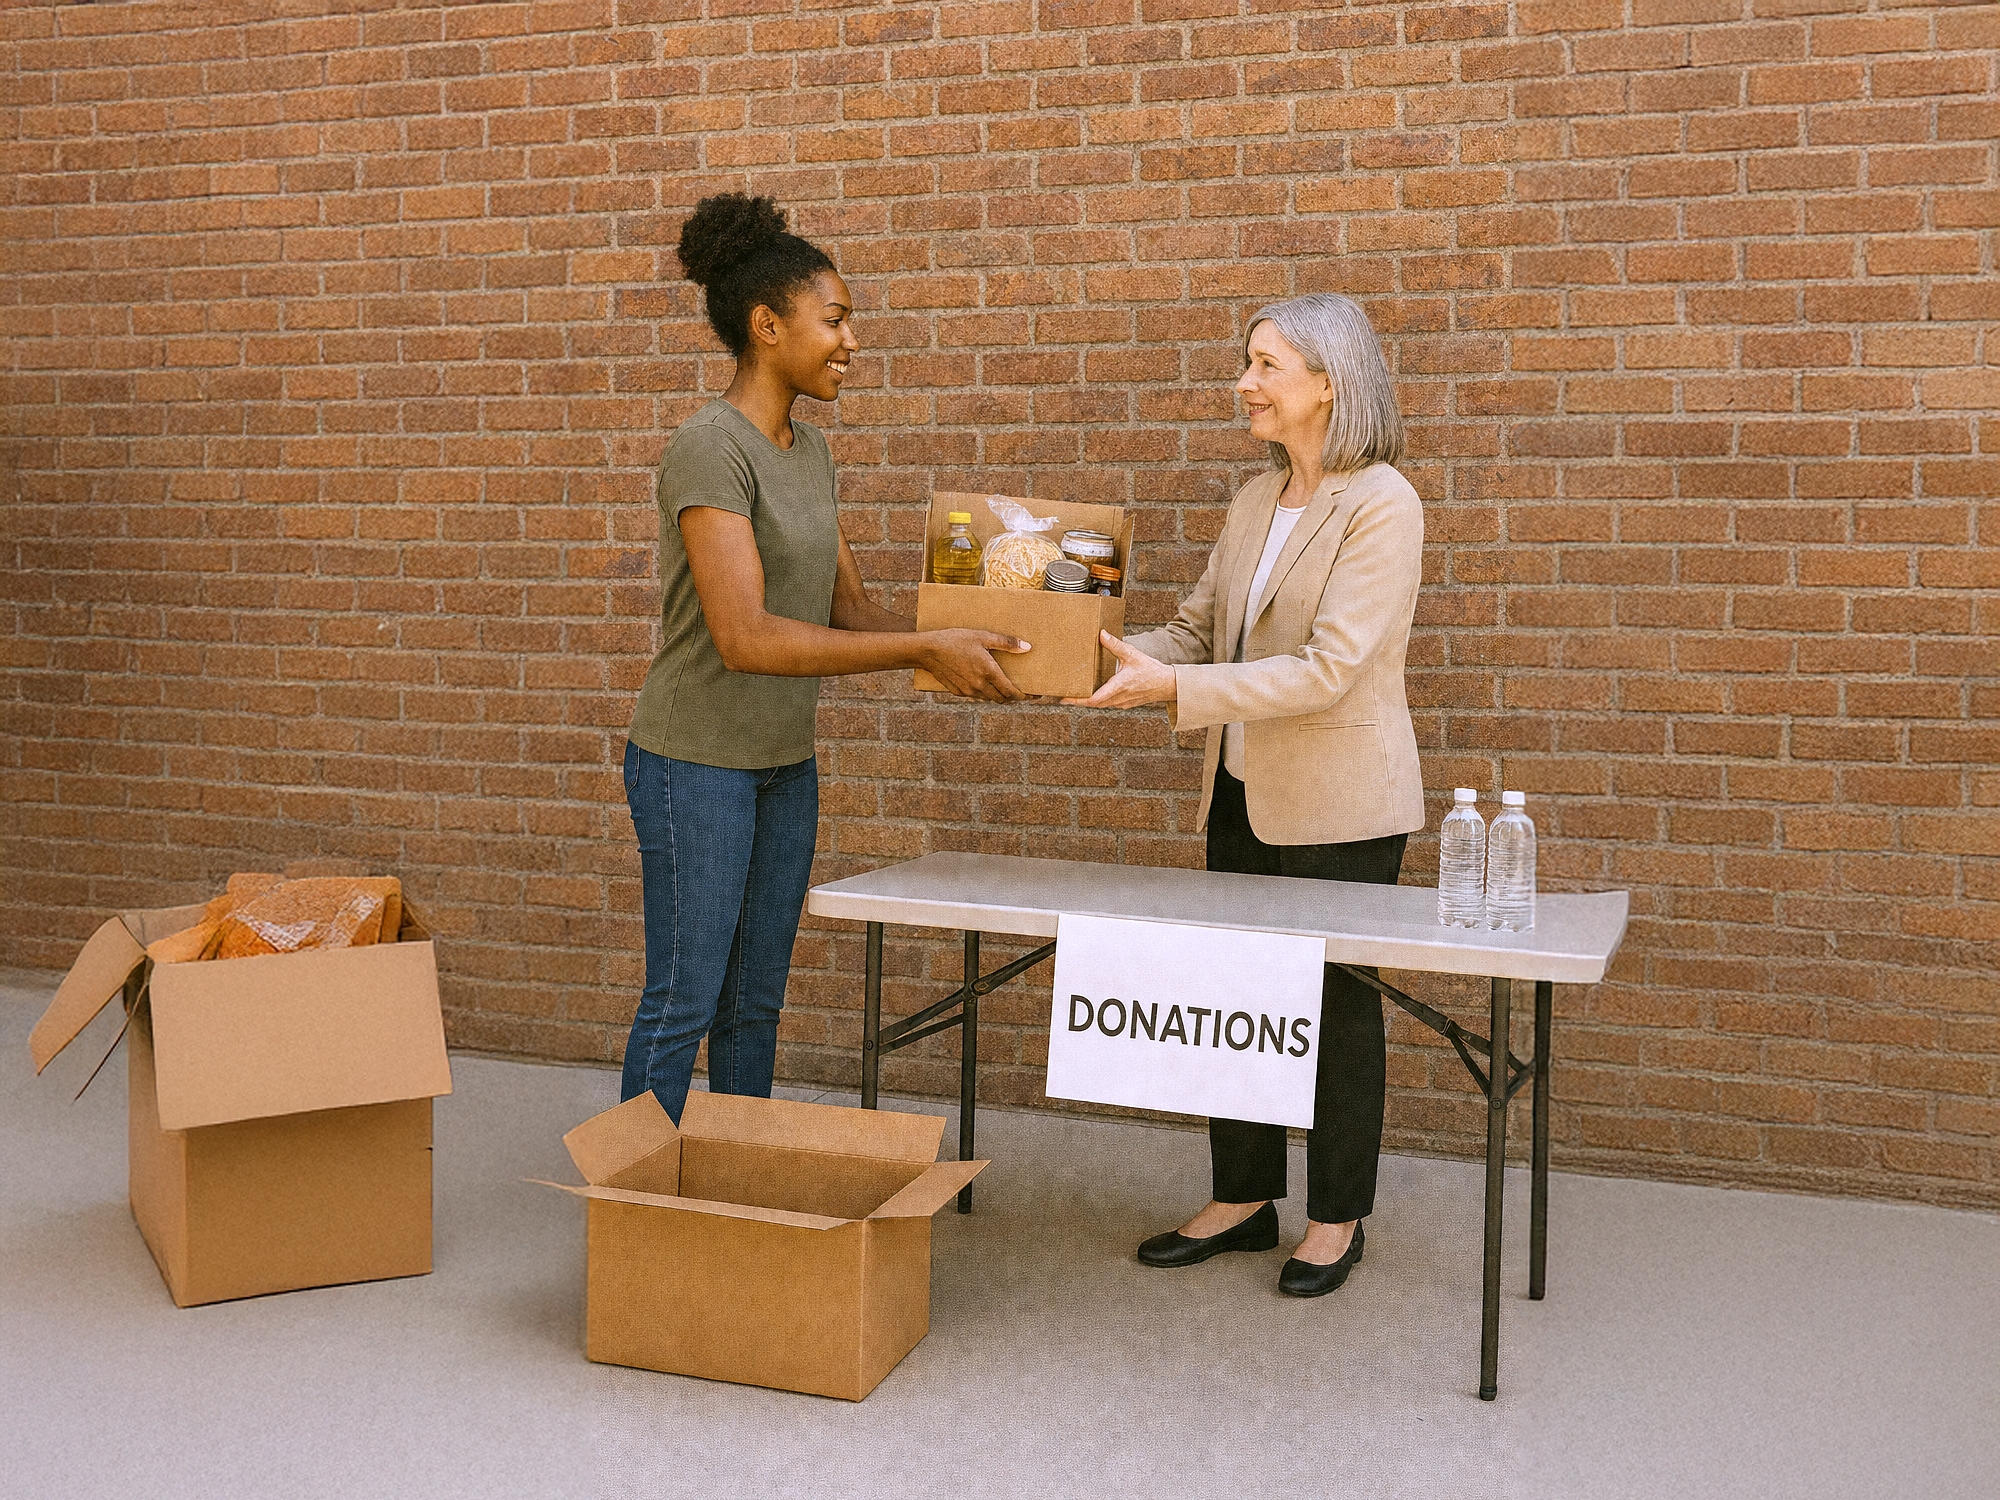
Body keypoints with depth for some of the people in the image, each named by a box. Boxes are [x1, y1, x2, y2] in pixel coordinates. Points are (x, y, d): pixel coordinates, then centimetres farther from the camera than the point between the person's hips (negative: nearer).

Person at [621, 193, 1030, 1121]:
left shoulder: (809, 452, 8)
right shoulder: (711, 447, -19)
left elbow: (849, 606, 9)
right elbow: (746, 638, -28)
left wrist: (961, 651, -6)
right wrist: (925, 649, -27)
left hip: (784, 764, 8)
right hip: (698, 763, -8)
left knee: (756, 1003, 16)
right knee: (683, 1005, 1)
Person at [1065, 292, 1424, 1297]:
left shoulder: (1381, 505, -15)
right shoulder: (1254, 502, 9)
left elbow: (1327, 669, -23)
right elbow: (1199, 627, 14)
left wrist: (1175, 688, -25)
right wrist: (1116, 660, -3)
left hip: (1340, 805, -7)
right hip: (1243, 792, 7)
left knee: (1338, 1006, 6)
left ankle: (1336, 1219, 23)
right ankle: (1241, 1199, 28)